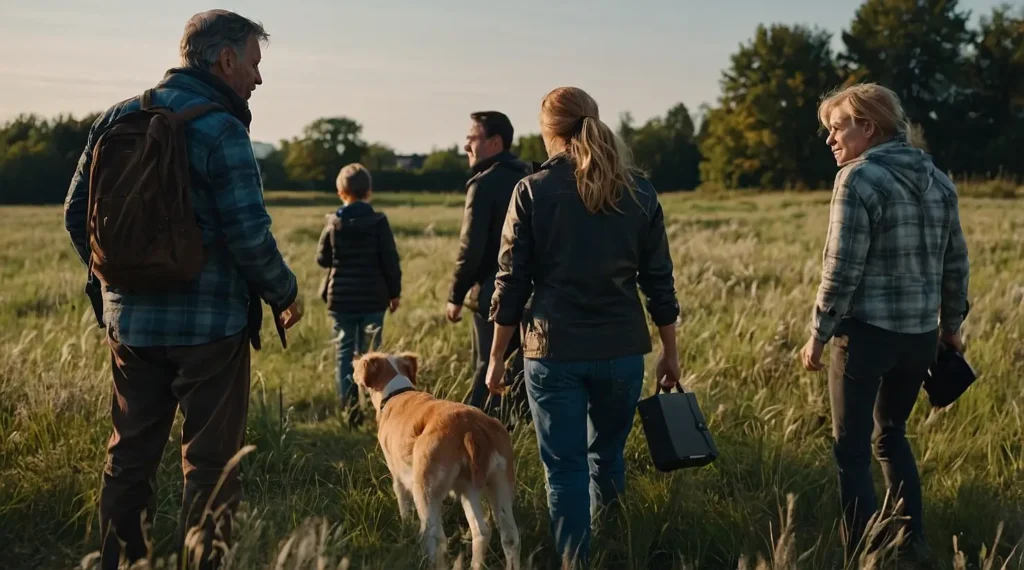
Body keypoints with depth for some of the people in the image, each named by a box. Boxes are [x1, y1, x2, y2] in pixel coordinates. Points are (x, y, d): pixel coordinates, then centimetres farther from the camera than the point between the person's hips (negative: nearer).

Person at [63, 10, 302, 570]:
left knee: (129, 455, 16)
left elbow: (77, 213, 10)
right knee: (210, 461, 5)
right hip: (209, 325, -6)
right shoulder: (220, 129, -15)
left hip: (130, 321, 6)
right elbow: (249, 234, -18)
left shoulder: (117, 118, 6)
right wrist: (285, 293, -2)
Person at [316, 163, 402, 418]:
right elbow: (391, 261, -5)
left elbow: (322, 259, 5)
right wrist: (394, 292, 6)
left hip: (341, 298, 1)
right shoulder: (378, 222, -8)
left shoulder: (333, 223, -4)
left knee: (345, 353, 7)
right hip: (373, 298, -1)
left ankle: (348, 409, -1)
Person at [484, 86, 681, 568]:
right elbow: (659, 281, 5)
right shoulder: (638, 192, 2)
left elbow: (511, 282, -5)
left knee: (564, 468, 6)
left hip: (554, 351, -3)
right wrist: (670, 351, 15)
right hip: (621, 348, 3)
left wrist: (497, 357, 4)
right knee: (607, 456, 21)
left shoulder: (532, 191, -5)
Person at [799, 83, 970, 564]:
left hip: (868, 332, -7)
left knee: (851, 448, 5)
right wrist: (951, 324, 22)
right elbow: (956, 262, 12)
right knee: (891, 434, 23)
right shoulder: (936, 179, 9)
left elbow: (842, 270, -16)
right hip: (921, 334, 7)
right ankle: (912, 543, 25)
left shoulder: (859, 178, -12)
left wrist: (818, 336, -8)